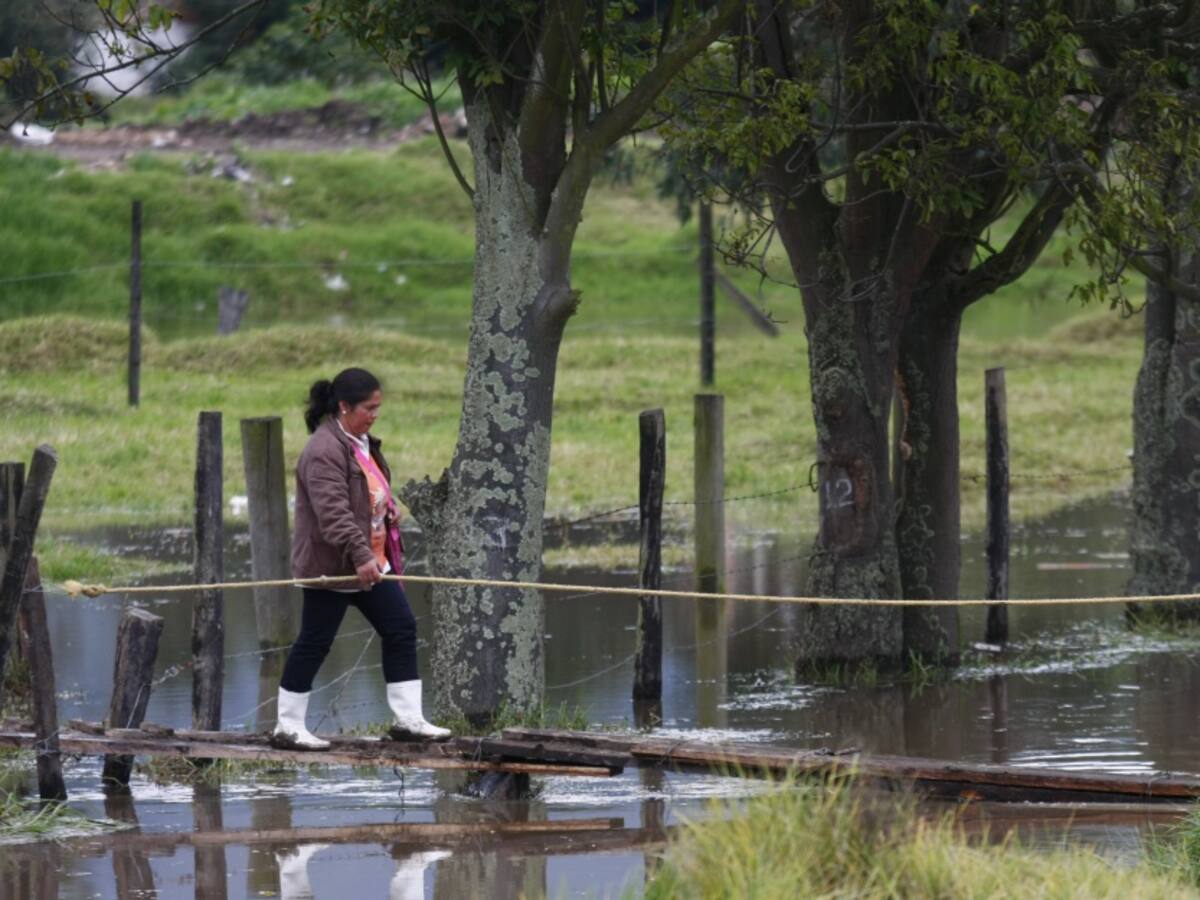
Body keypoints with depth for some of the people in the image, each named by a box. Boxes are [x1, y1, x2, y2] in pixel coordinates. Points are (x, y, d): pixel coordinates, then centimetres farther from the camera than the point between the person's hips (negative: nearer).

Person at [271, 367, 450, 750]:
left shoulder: (362, 443, 13)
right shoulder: (324, 451, -20)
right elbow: (333, 512, -30)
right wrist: (360, 555, -37)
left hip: (372, 563, 10)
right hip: (330, 567, -10)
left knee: (401, 629, 5)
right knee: (314, 643, -2)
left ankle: (408, 719, 9)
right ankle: (288, 726, 7)